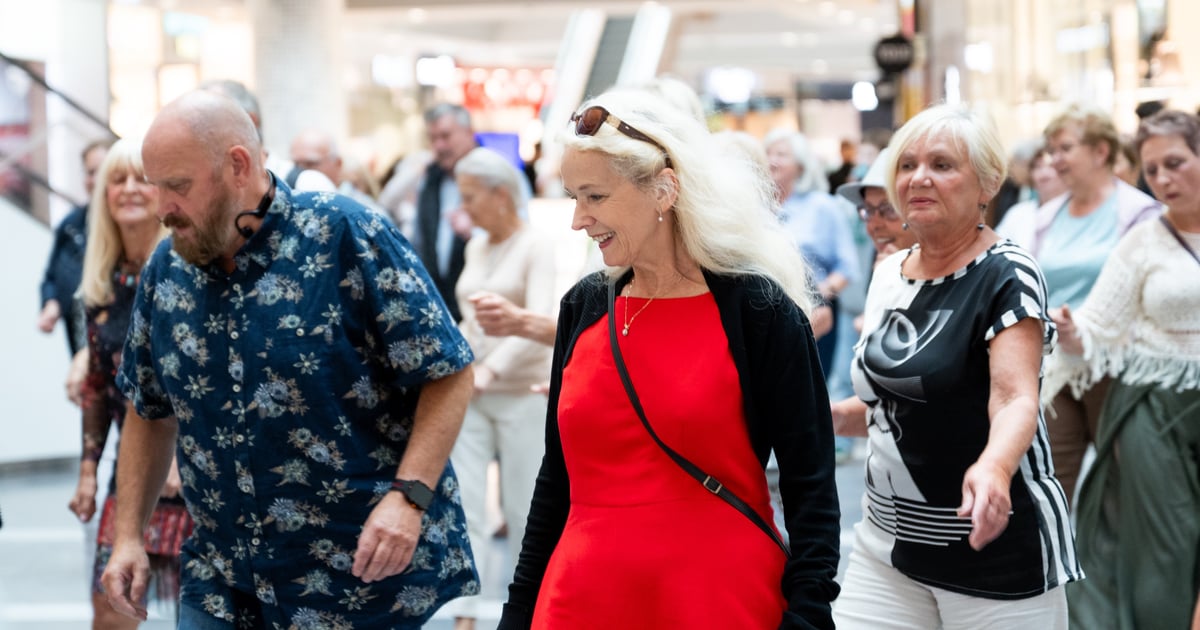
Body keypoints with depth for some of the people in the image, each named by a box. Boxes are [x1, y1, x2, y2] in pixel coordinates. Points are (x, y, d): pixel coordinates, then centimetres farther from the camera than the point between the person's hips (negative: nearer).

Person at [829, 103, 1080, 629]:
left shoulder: (1006, 276, -12)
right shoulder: (889, 275, 8)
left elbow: (1015, 400, -26)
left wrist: (993, 467, -45)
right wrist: (838, 415, 3)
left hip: (994, 545, -6)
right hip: (887, 543, 6)